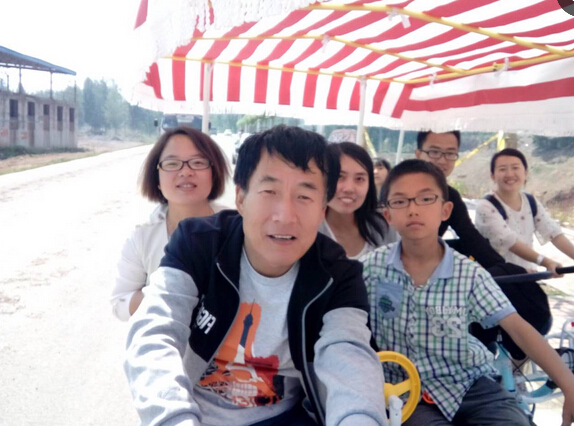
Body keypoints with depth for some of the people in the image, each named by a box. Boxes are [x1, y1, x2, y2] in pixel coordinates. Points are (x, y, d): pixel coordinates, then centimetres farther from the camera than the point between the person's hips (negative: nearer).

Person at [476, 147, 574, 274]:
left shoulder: (531, 203, 4)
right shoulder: (486, 207, -17)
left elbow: (554, 233, -4)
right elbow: (509, 241, -25)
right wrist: (545, 262, -34)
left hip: (528, 274, 5)